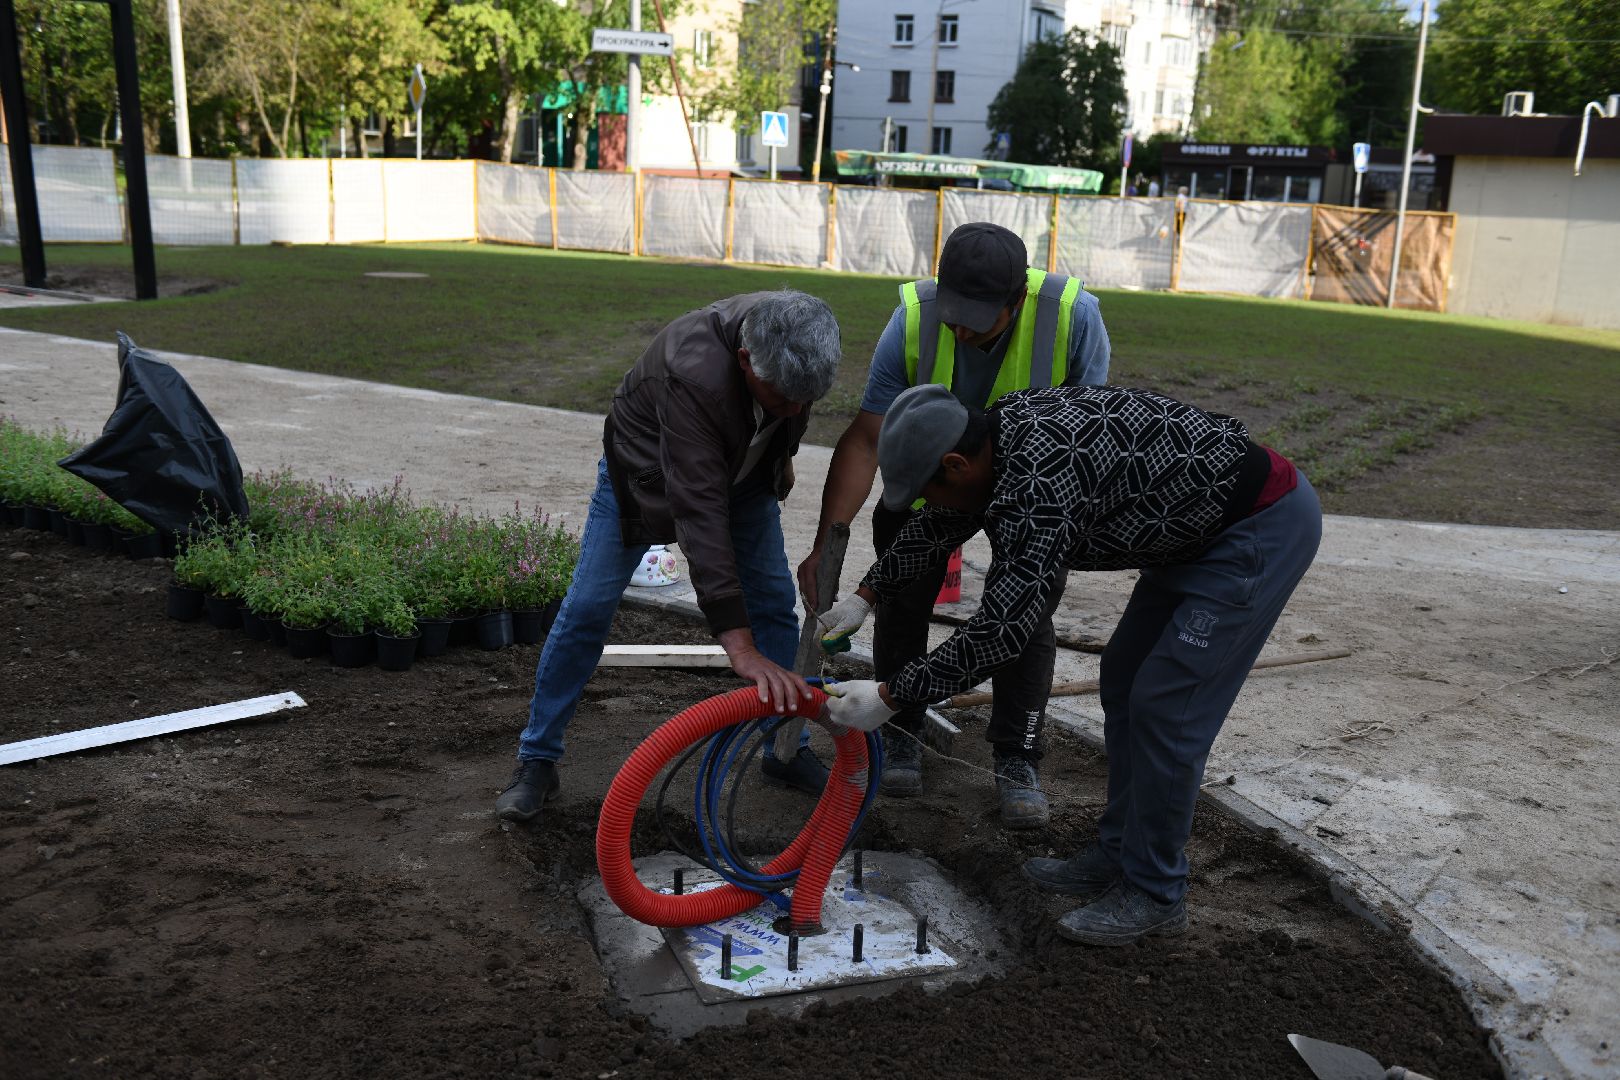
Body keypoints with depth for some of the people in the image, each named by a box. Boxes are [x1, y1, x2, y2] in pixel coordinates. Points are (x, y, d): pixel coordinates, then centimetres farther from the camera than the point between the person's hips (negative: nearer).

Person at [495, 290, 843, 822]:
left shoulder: (799, 341, -25)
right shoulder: (693, 373, -44)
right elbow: (698, 510, -47)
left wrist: (784, 454, 18)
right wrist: (738, 644, -50)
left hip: (745, 469, 5)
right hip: (647, 471, -5)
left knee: (775, 604, 1)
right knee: (587, 609, -6)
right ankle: (537, 761, 9)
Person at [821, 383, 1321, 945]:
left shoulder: (1039, 481, -31)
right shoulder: (1004, 427, -1)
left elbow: (1002, 629, -31)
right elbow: (942, 524, 16)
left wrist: (890, 697, -23)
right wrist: (864, 596, 20)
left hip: (1265, 526, -10)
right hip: (1203, 525, 10)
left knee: (1164, 708, -8)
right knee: (1123, 681, 13)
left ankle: (1154, 894, 8)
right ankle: (1117, 856, 25)